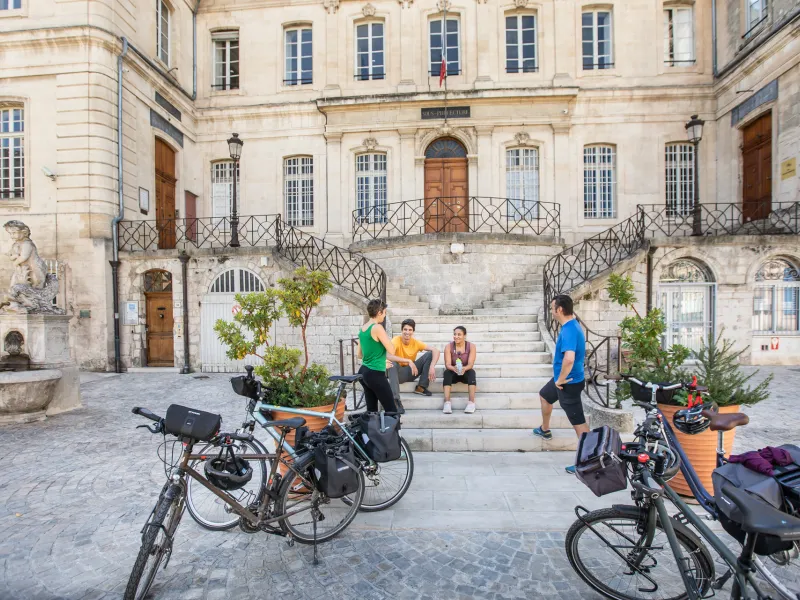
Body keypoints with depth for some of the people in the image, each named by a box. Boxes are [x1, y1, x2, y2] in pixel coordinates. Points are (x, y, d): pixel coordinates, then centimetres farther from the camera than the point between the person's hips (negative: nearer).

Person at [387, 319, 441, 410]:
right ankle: (395, 399, -38)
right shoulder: (396, 340, -18)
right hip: (399, 373, -3)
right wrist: (409, 362, -48)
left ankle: (421, 387, -8)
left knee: (430, 354, -12)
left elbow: (436, 350, -13)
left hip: (411, 372, 4)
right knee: (392, 363, -37)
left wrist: (432, 366, -31)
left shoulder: (416, 342, -8)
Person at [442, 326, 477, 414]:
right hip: (453, 373, 0)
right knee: (447, 372, -32)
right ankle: (447, 402, -42)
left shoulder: (471, 346, -10)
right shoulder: (448, 347, -11)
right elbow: (447, 364, -20)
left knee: (472, 372, -33)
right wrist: (454, 368, -44)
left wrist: (464, 368, -44)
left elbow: (470, 364, -20)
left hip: (466, 373, 0)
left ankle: (471, 402, -38)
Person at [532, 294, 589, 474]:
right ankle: (545, 430, 49)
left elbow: (569, 359, -43)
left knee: (578, 422, -1)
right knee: (544, 396, 30)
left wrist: (561, 380, -26)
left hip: (569, 383, -11)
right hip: (564, 378, 11)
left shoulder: (568, 331, -28)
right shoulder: (573, 324, 4)